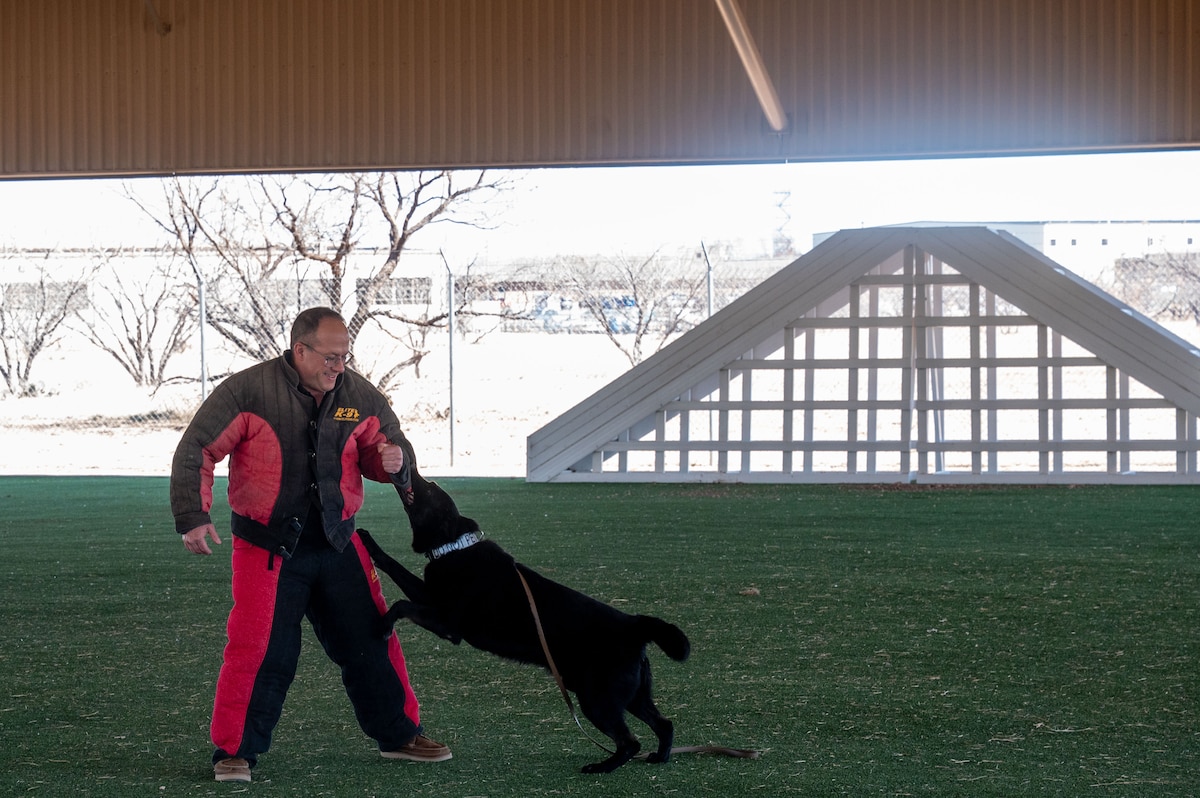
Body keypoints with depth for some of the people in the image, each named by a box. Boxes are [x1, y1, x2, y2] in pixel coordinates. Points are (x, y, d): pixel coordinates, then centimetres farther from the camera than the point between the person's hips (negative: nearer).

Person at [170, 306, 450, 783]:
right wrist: (193, 517, -18)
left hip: (338, 545, 4)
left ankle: (399, 735, 27)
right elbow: (196, 449, -10)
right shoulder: (249, 391, -13)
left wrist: (392, 460, -10)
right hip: (267, 546, -4)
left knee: (371, 643, 11)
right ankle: (235, 751, 7)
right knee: (258, 651, -8)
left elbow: (385, 446, 15)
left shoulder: (360, 396, 0)